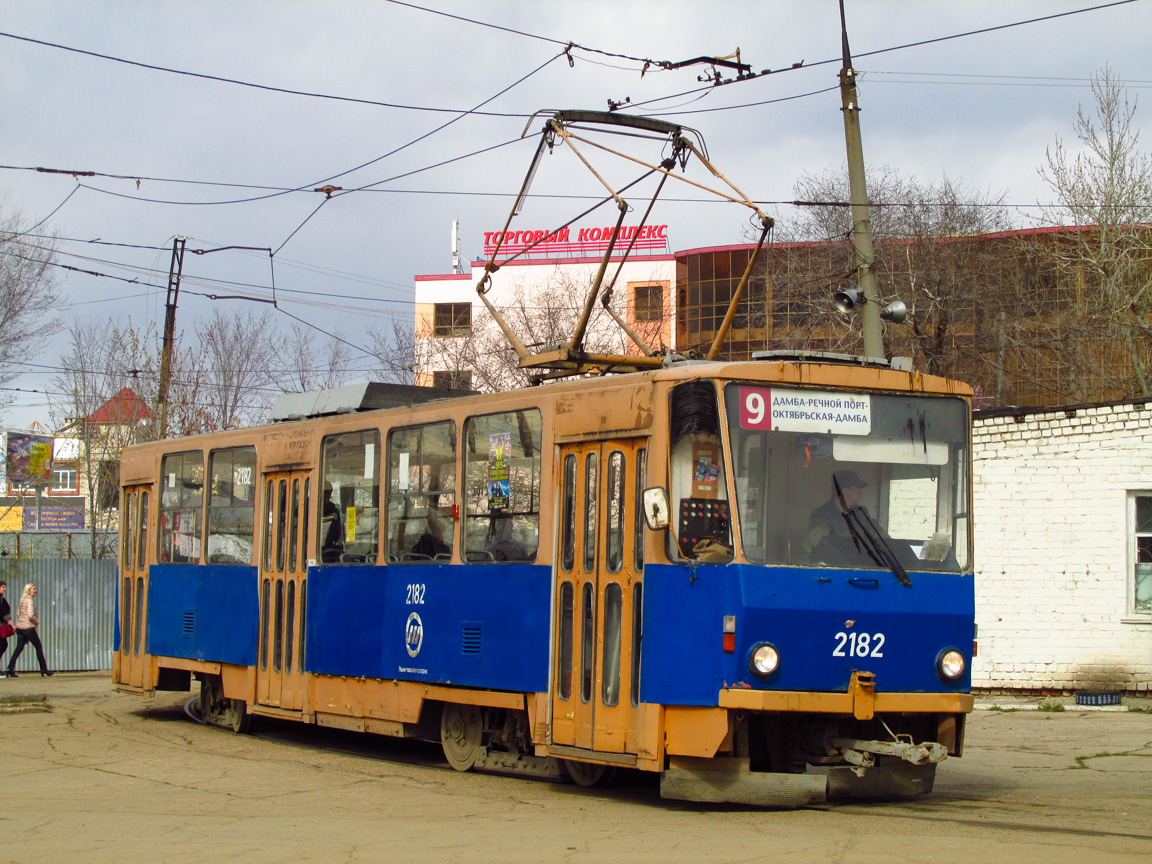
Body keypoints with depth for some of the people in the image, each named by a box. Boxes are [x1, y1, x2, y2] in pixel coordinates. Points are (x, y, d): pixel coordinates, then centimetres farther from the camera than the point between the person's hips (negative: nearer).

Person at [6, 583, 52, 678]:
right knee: (39, 647, 3)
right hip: (28, 627, -8)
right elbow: (30, 615, -22)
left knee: (19, 648, 5)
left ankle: (10, 669, -4)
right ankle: (44, 669, 6)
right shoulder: (29, 600, -13)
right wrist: (37, 622, -6)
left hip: (20, 627, 8)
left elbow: (18, 613, 23)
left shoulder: (22, 600, 15)